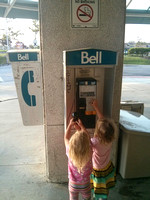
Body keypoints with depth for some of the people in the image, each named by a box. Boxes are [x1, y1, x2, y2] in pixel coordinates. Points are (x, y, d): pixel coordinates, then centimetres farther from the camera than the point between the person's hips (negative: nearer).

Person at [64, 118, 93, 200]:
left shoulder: (70, 152, -29)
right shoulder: (89, 153, -29)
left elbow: (66, 138, -9)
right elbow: (88, 139, -8)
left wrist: (70, 125, 1)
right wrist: (81, 126, 0)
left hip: (73, 184, 1)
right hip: (85, 185, 0)